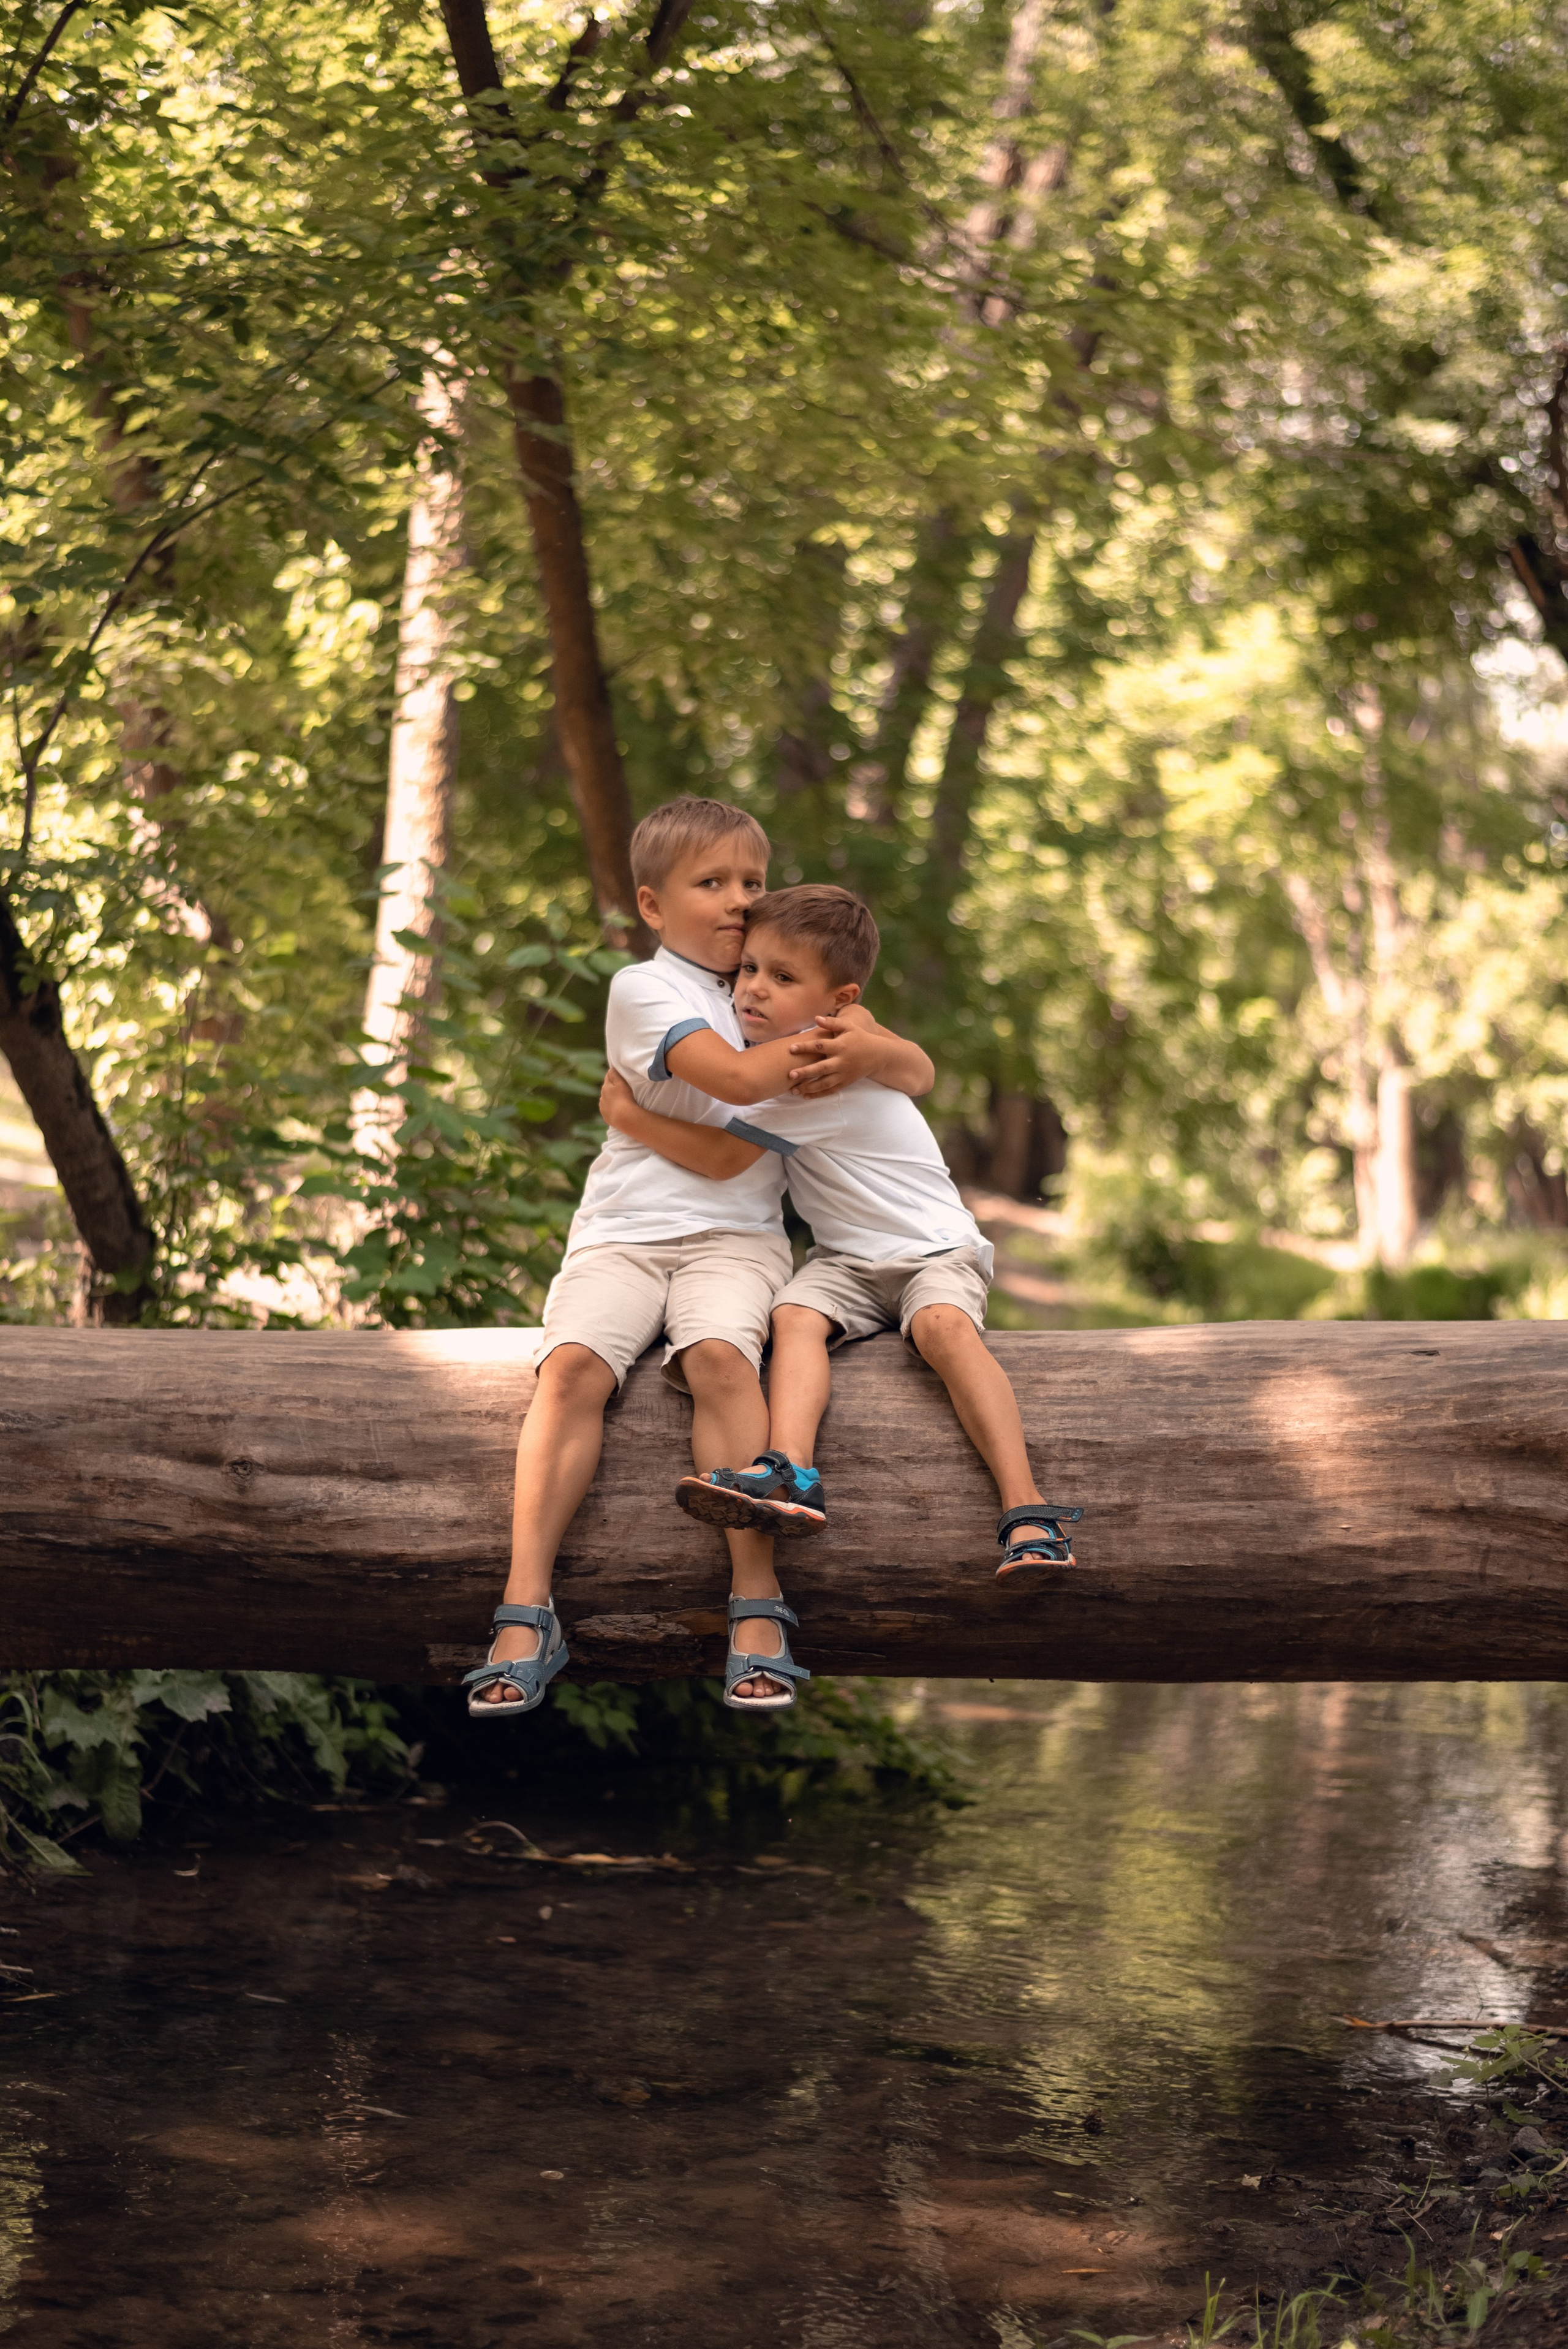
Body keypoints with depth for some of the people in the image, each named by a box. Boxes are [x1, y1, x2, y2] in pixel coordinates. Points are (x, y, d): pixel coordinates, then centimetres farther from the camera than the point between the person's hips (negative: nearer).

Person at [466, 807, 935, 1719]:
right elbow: (737, 1077, -13)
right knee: (574, 1363, -28)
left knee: (720, 1356, -30)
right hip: (624, 1231, -2)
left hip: (736, 1234, 2)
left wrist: (870, 1050, -7)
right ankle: (526, 1610, -30)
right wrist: (832, 1038, 1)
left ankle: (757, 1607, -34)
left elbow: (919, 1076, 15)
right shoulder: (644, 990, 3)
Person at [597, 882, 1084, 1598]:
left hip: (935, 1249, -7)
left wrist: (628, 1114, -11)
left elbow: (721, 1157, -22)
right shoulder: (780, 1048, 6)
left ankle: (1027, 1510, -44)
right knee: (794, 1315, -25)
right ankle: (790, 1472, -49)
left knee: (944, 1325, -37)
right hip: (848, 1259, 7)